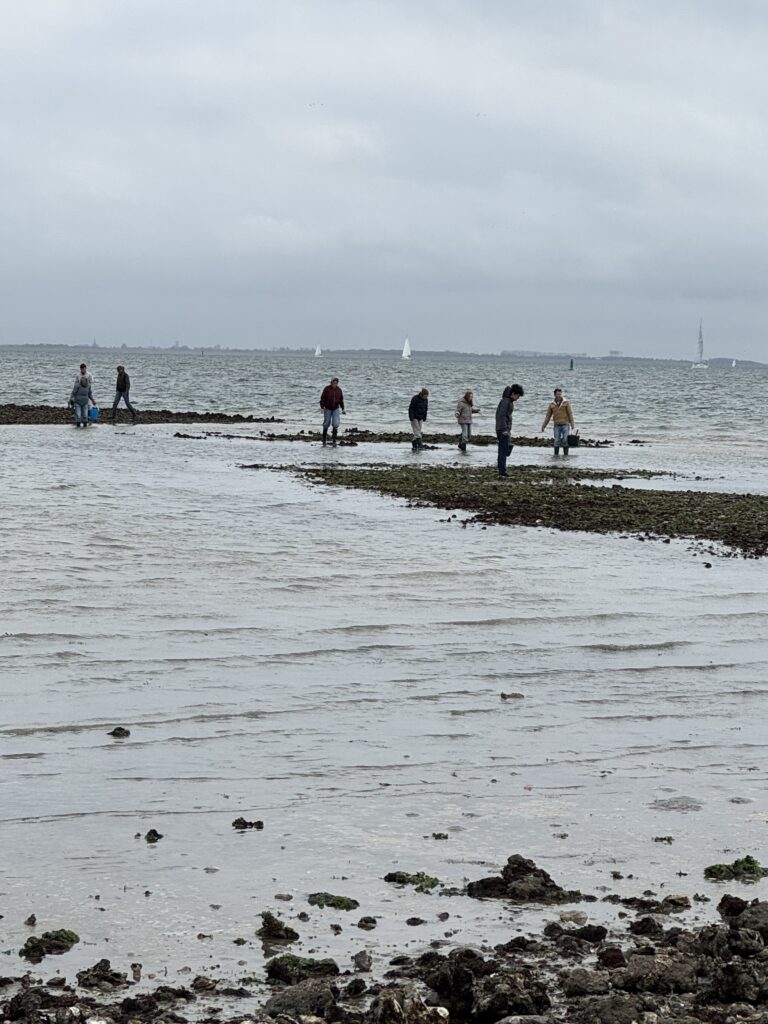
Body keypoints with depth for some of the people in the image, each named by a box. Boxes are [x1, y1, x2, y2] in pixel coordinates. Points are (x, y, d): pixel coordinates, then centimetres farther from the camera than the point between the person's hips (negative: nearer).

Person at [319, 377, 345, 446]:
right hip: (327, 409, -1)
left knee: (335, 424, -11)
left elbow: (341, 400, 7)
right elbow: (322, 398, -8)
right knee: (326, 424, 4)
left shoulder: (339, 390, -2)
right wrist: (322, 407, -15)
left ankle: (334, 441, -7)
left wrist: (343, 409, 3)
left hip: (336, 409, 2)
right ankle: (324, 440, 19)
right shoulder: (327, 389, -10)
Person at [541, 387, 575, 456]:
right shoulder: (552, 404, 7)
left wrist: (572, 424, -11)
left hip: (565, 424, -2)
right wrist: (543, 426, 4)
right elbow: (548, 416, 10)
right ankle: (556, 455, 2)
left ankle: (565, 455, -3)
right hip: (557, 425, 2)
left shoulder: (566, 402, 0)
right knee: (557, 441, -3)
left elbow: (570, 413, -3)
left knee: (565, 440, -9)